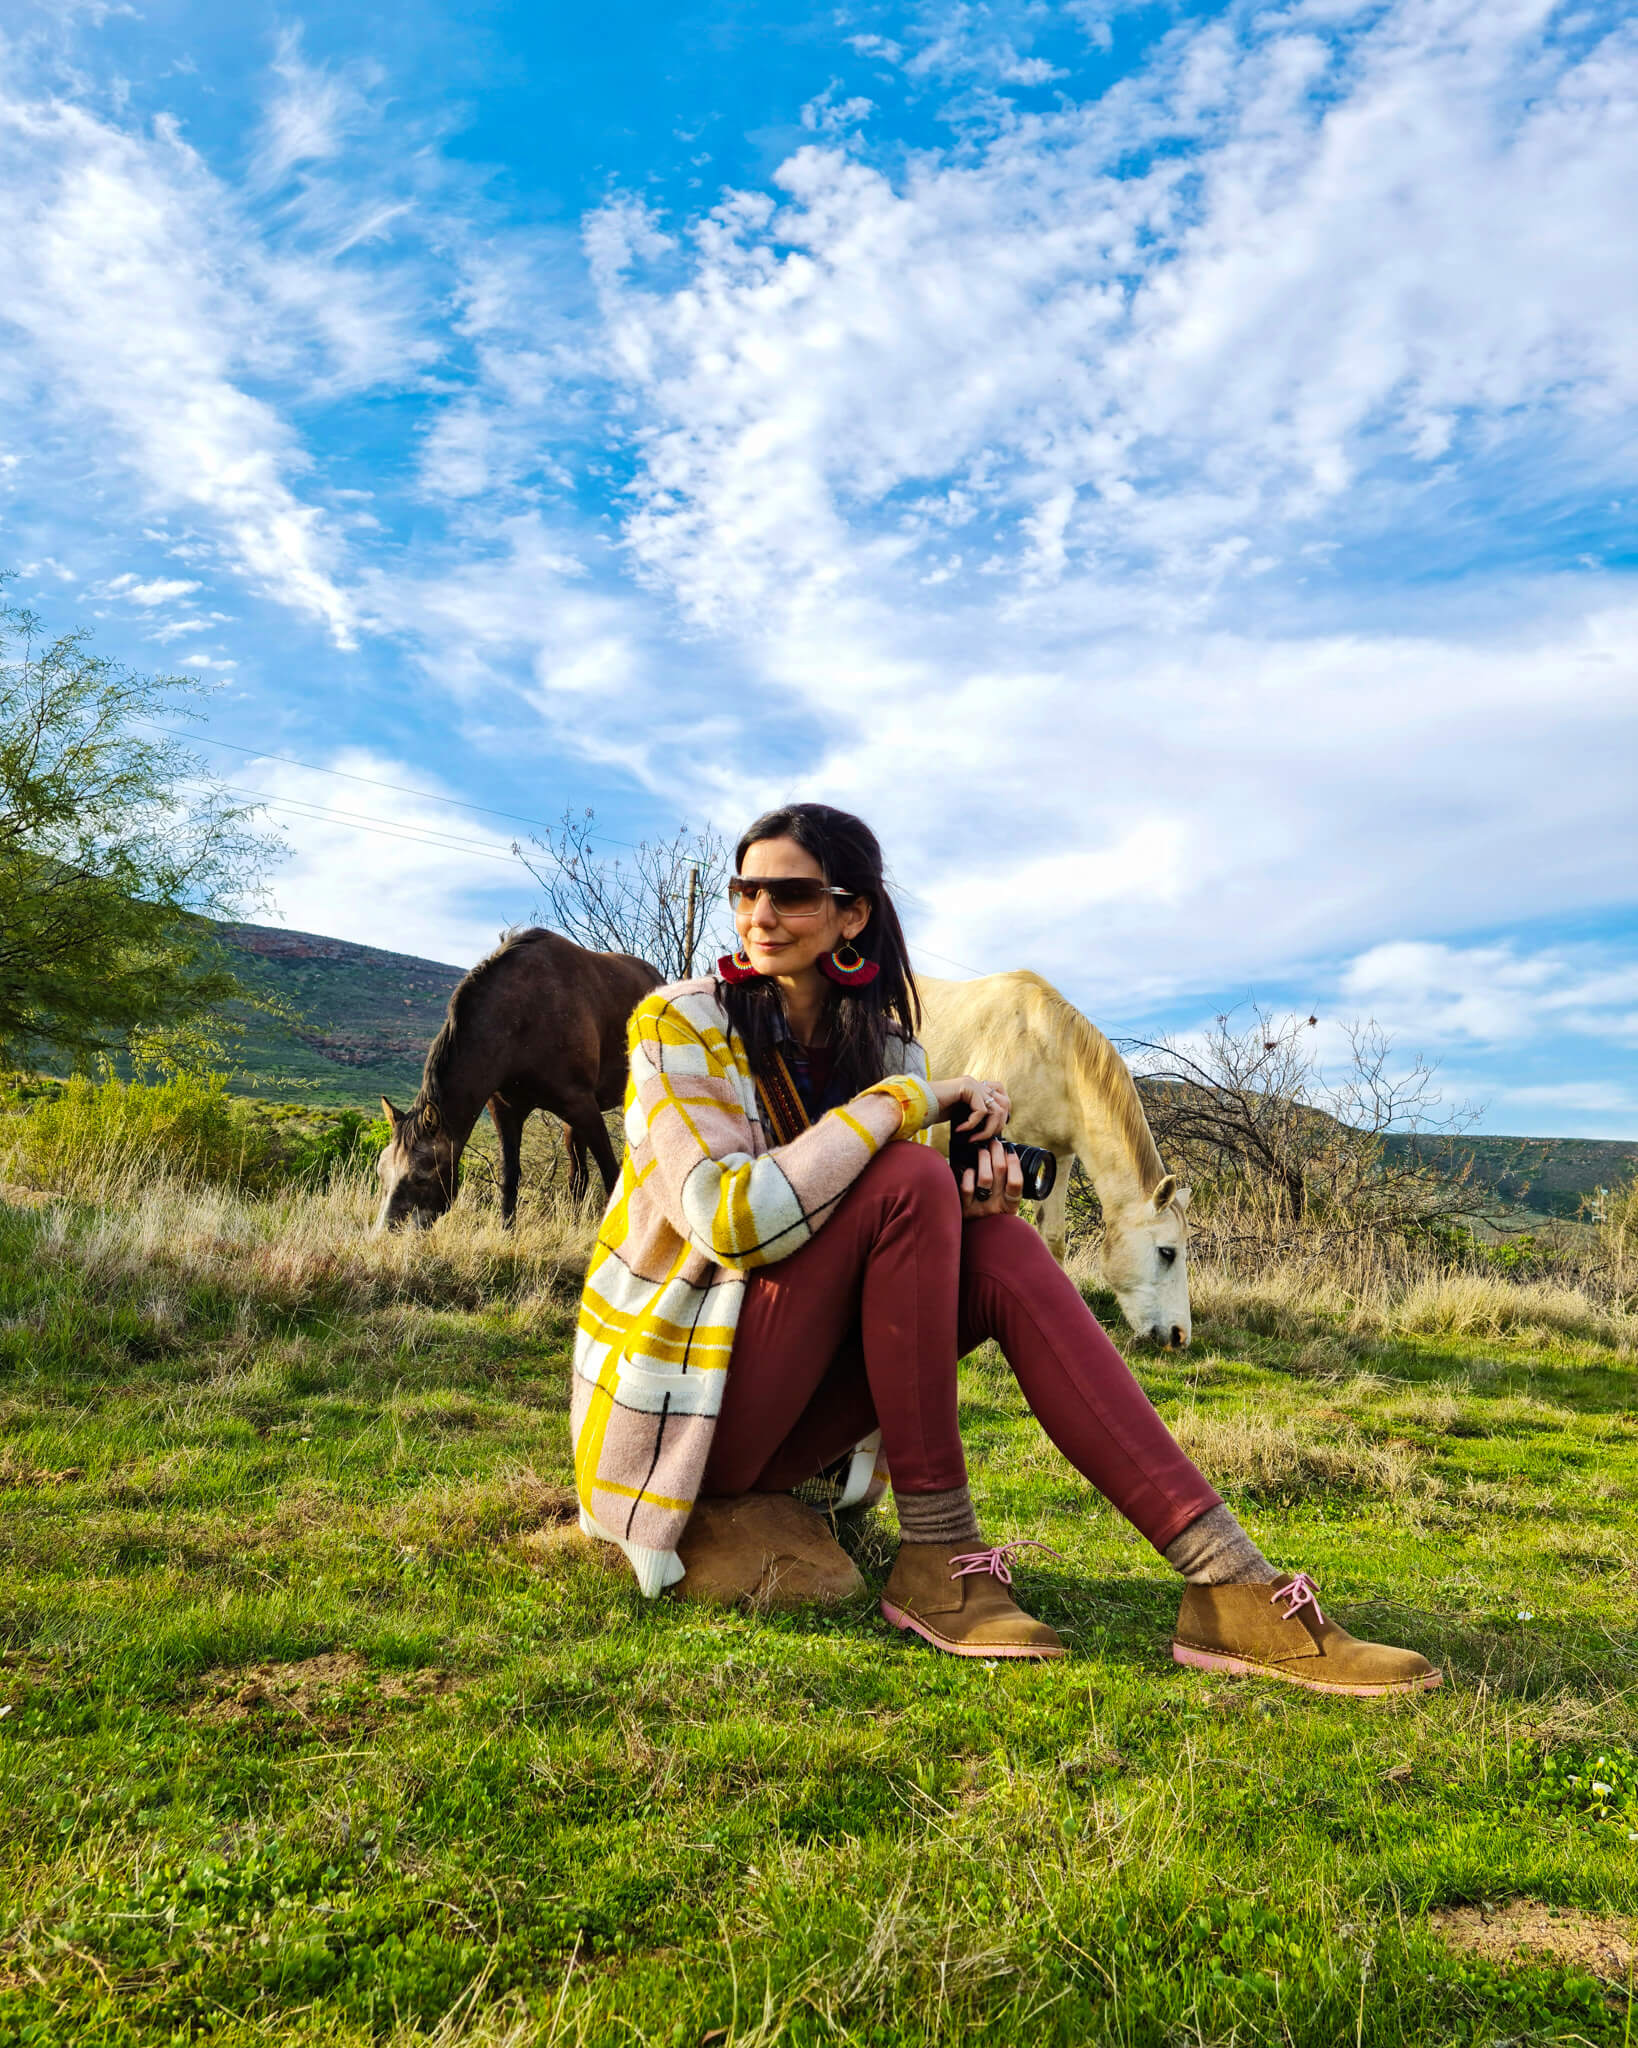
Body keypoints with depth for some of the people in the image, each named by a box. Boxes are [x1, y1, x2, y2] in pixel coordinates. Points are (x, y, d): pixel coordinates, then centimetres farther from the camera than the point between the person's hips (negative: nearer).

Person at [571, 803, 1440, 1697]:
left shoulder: (884, 1047, 7)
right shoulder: (679, 1026, -11)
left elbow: (917, 1248, 7)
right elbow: (733, 1222, -25)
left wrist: (979, 1200, -16)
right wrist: (900, 1104, -21)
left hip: (793, 1416, 5)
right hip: (682, 1408, -5)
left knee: (1000, 1247, -19)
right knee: (907, 1176, -24)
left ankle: (1234, 1587, -23)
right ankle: (935, 1558, -18)